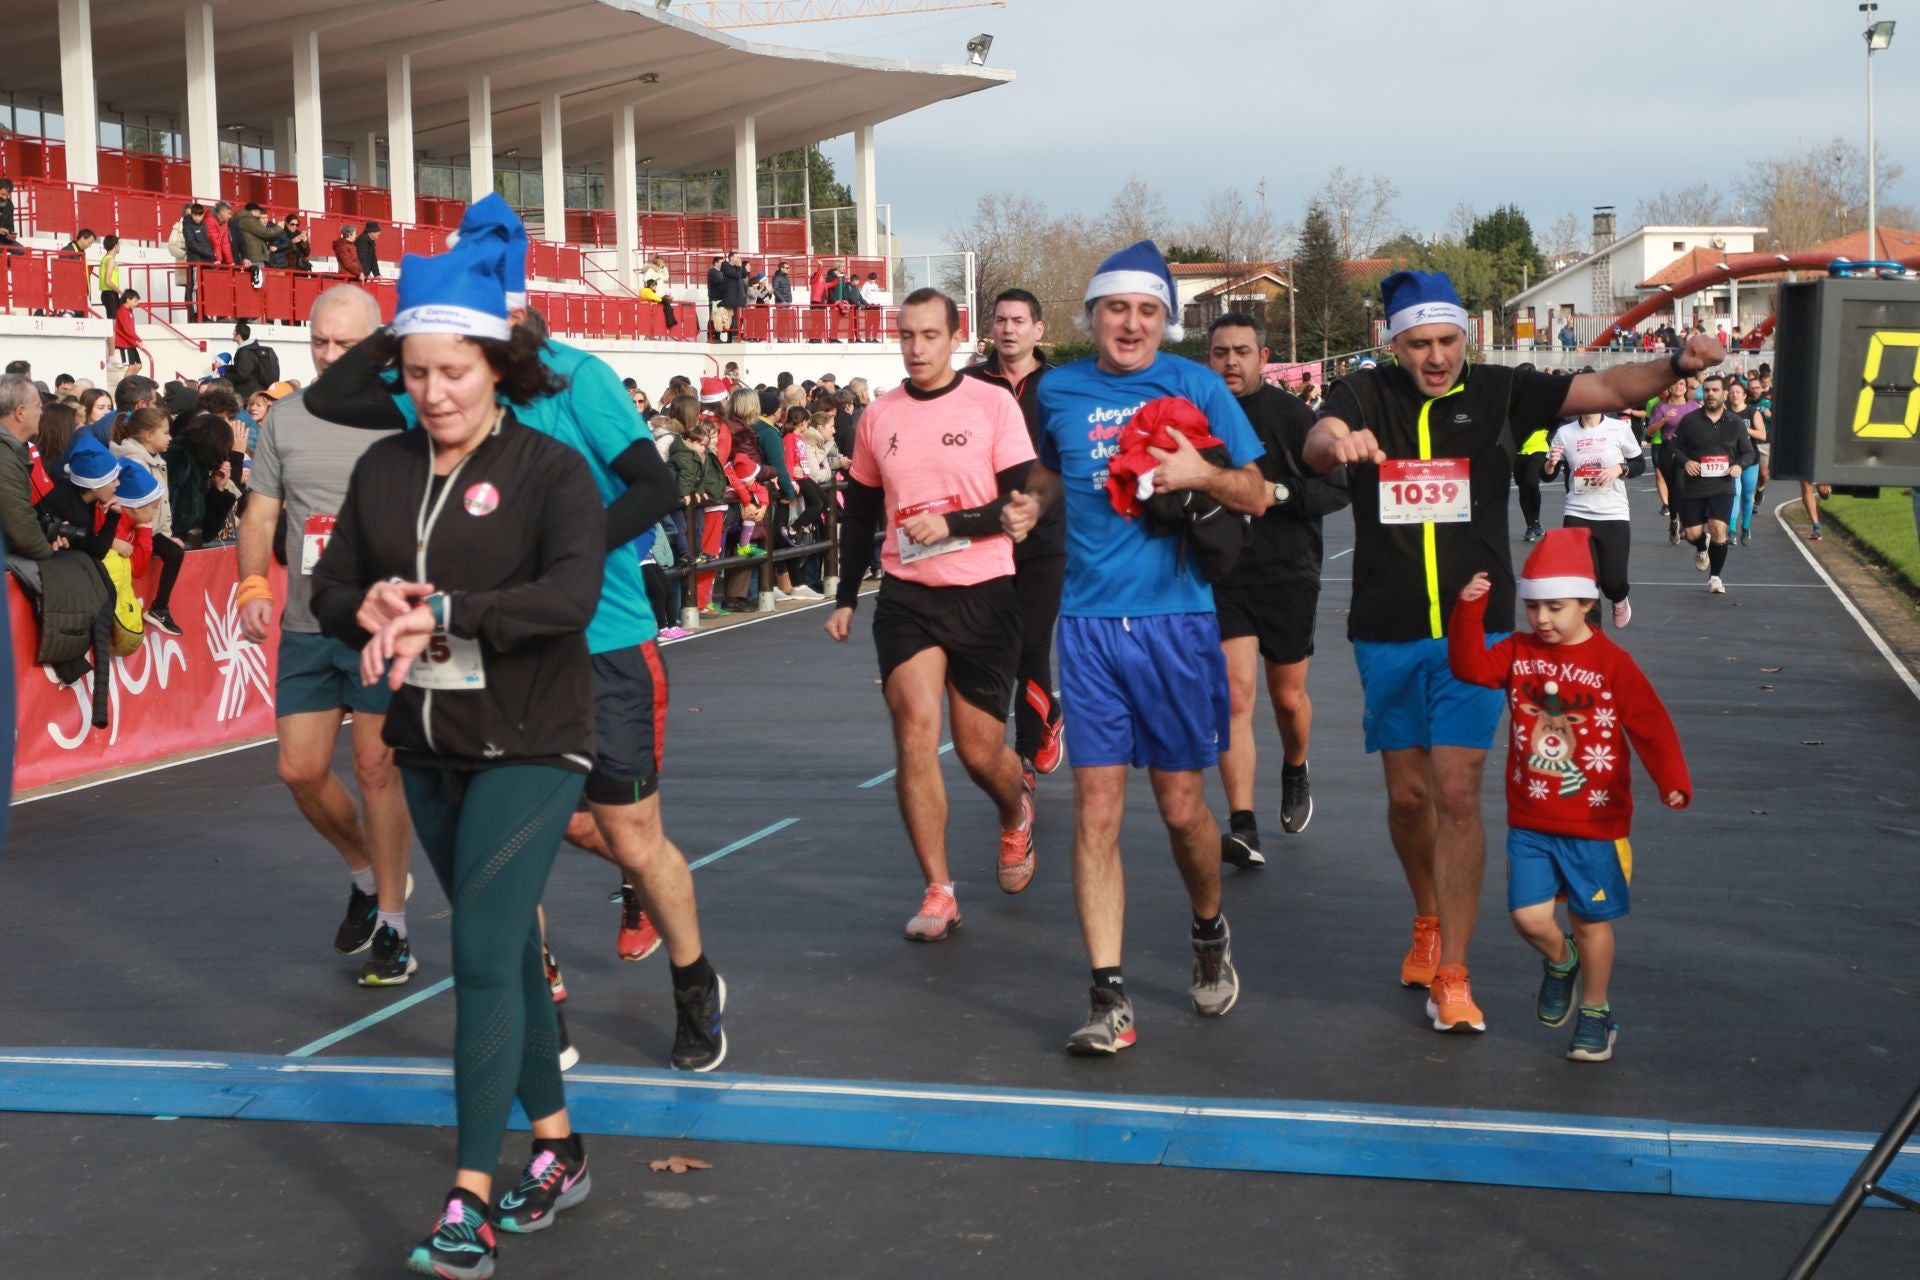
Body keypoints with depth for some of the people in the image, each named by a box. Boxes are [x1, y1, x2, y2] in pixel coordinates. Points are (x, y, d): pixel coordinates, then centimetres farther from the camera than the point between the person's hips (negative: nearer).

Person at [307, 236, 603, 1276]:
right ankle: (556, 1150, 29)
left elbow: (572, 594, -24)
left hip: (527, 749, -6)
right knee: (506, 949, 15)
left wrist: (443, 614, -32)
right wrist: (369, 610, -15)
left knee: (484, 956, -12)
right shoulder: (382, 468, 5)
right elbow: (330, 588, 8)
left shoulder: (548, 469, -10)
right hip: (428, 751, 6)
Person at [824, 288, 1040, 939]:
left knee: (980, 750, 5)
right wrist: (844, 597, 15)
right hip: (906, 597, 2)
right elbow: (860, 513, 16)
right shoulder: (878, 416, 7)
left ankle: (1017, 814, 42)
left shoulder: (992, 405, -4)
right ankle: (938, 894, -6)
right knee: (915, 730, -14)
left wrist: (951, 522, -21)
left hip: (984, 596, -2)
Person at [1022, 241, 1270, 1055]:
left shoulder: (1195, 386, 1)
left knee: (1182, 807, 6)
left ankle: (1209, 934, 36)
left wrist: (1202, 474, -16)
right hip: (1090, 620, 1)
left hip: (1177, 619, -1)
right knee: (1096, 811, -4)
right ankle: (1109, 998, 0)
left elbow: (1257, 495, 3)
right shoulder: (1059, 390, 7)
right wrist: (1032, 504, 4)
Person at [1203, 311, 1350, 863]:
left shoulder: (1290, 414, -6)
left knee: (1289, 697, 12)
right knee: (1235, 692, -12)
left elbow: (1337, 488, -9)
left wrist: (1277, 492, -22)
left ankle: (1295, 772, 46)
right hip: (1223, 575, 1)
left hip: (1286, 574, -1)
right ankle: (1243, 829, -13)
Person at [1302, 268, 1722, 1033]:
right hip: (1386, 634, 1)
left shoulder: (1497, 393, 0)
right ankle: (1429, 921, 38)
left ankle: (1451, 974, -2)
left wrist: (1676, 366, -27)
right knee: (1408, 796, 12)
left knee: (1457, 794, -9)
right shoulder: (1364, 396, -2)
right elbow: (1319, 441, -23)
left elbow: (1608, 389, -7)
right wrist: (1336, 443, -48)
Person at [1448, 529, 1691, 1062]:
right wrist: (1469, 609, -23)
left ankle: (1595, 1013, 28)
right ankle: (1559, 960, 30)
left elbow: (1651, 727, -10)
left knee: (1591, 920, 8)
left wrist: (1672, 780, -23)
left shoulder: (1611, 662, -9)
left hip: (1595, 823, -2)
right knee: (1529, 916, -5)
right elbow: (1469, 665, -12)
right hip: (1530, 823, 2)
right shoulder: (1518, 653, 2)